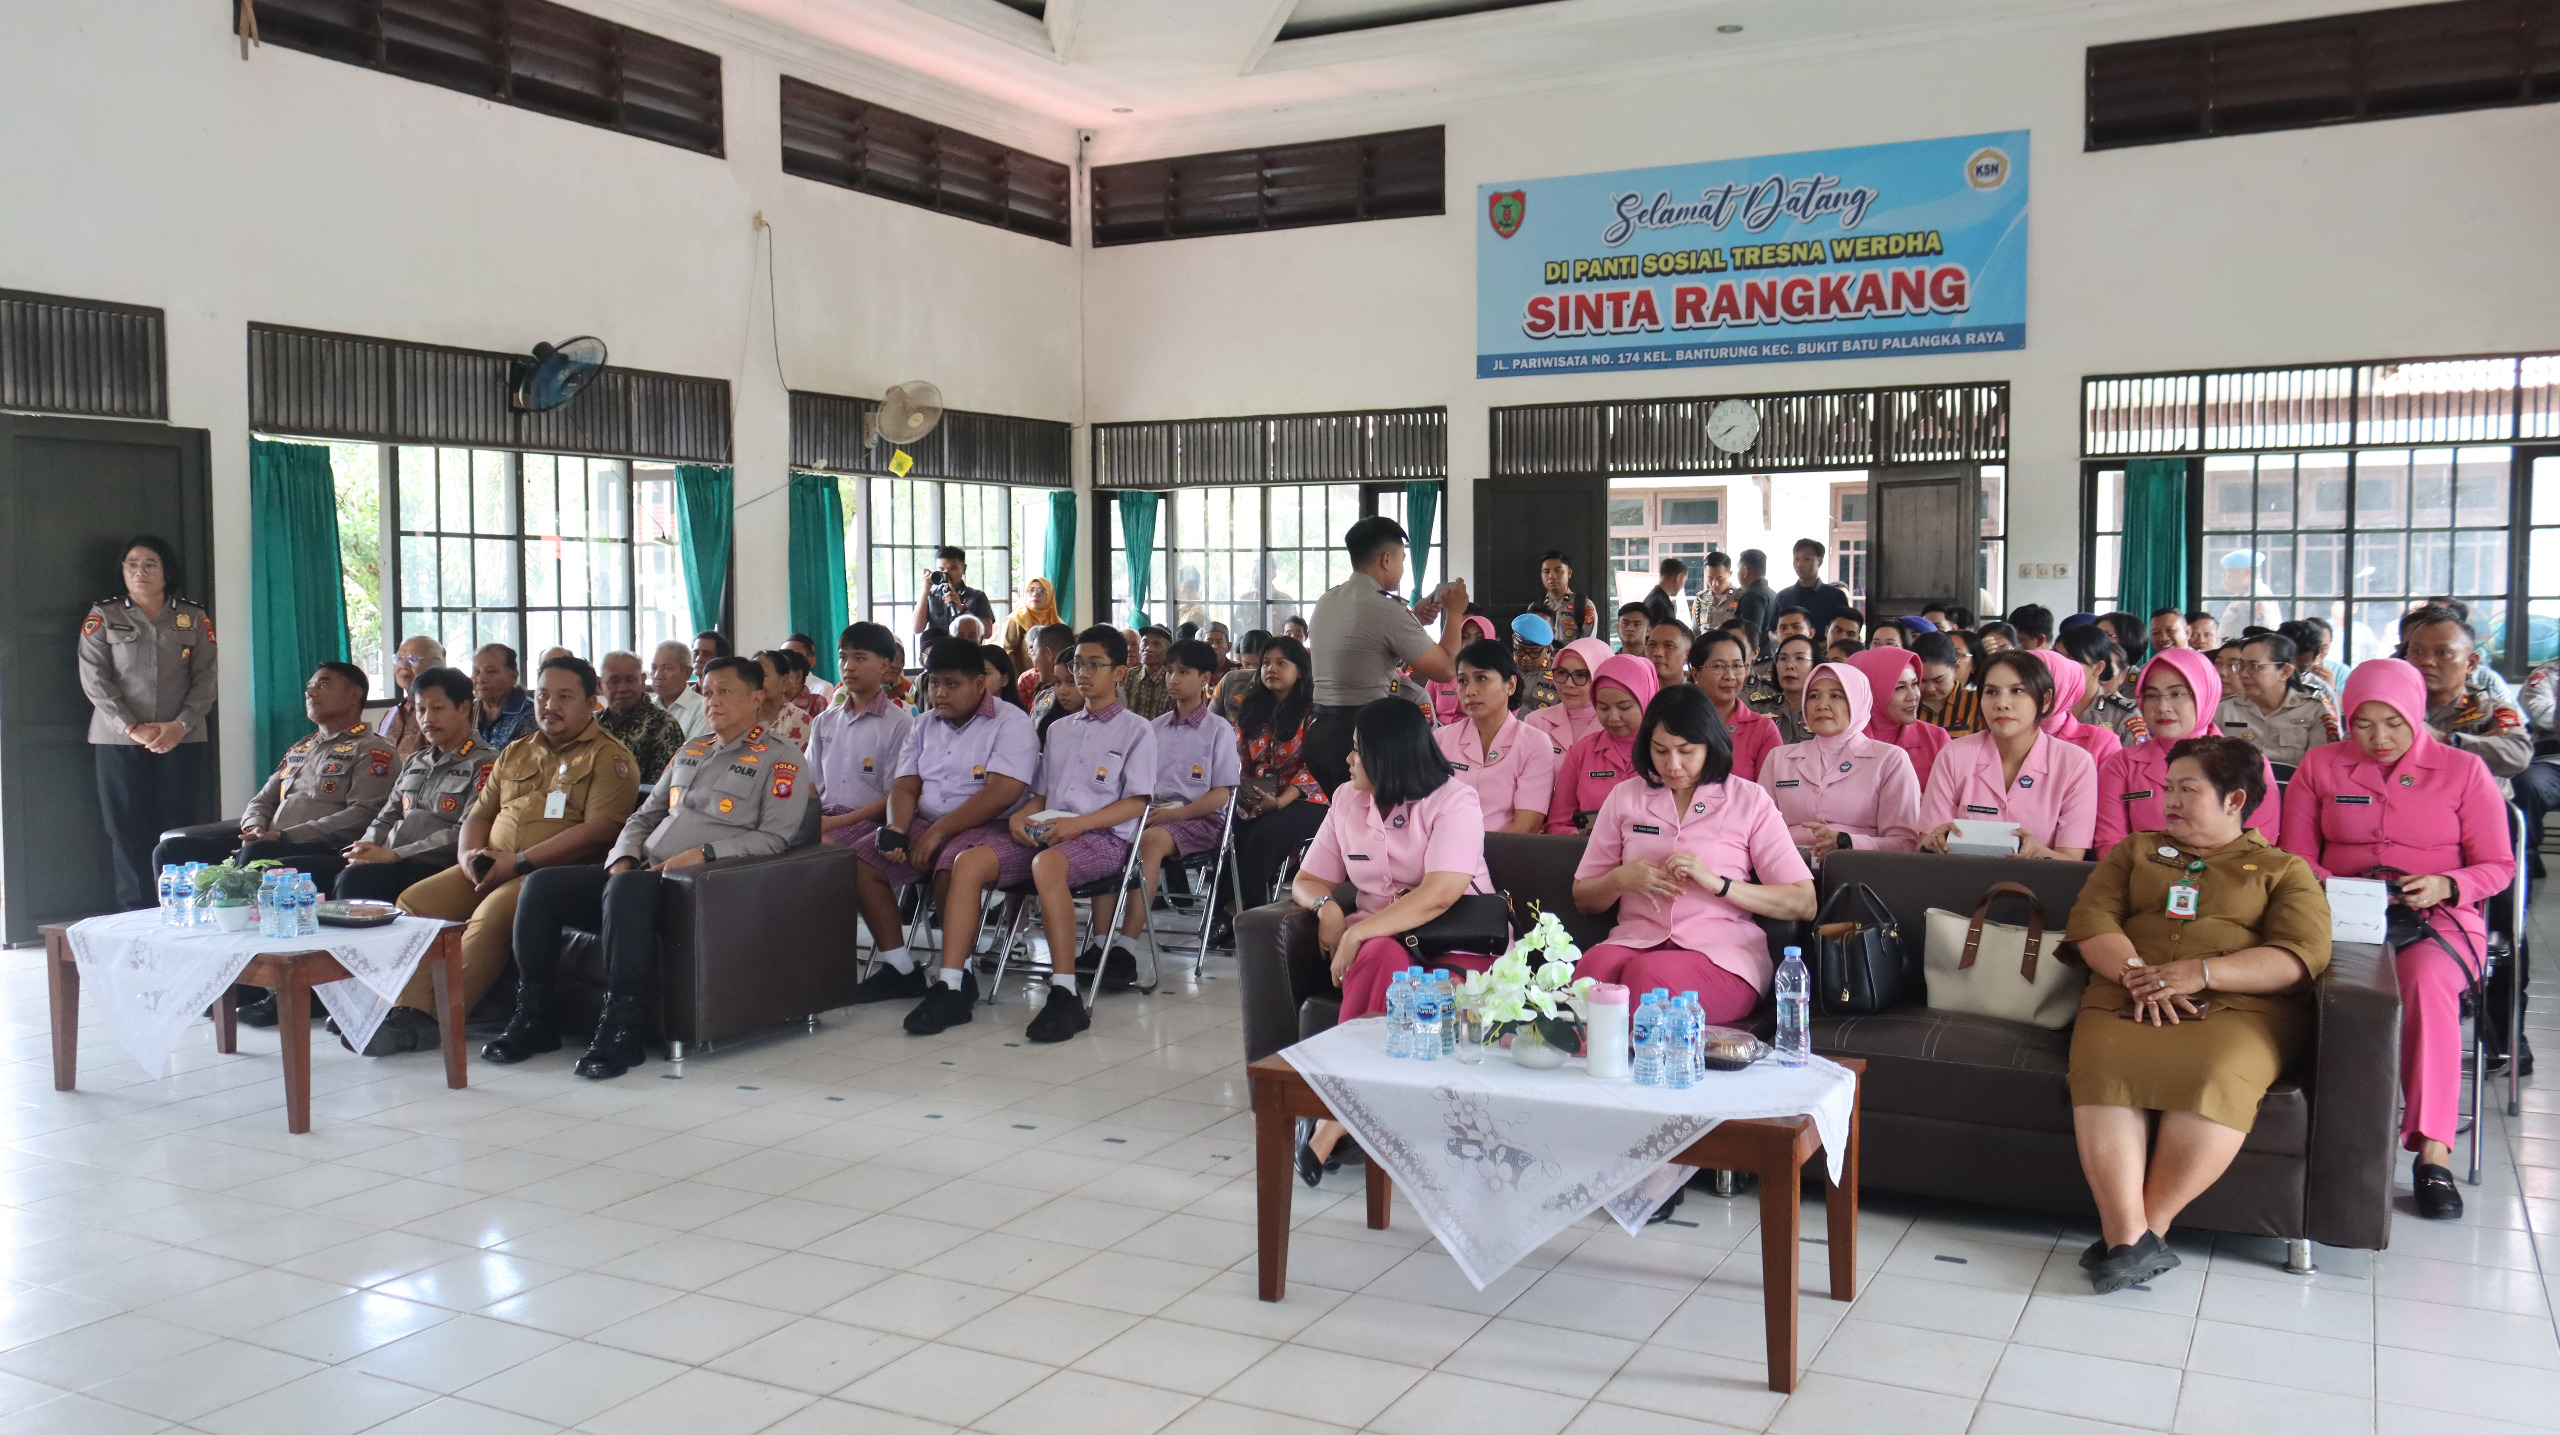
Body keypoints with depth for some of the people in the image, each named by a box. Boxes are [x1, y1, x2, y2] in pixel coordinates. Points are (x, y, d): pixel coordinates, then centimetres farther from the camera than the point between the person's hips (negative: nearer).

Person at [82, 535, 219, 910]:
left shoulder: (195, 618, 8)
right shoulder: (103, 616, 6)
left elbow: (205, 679, 3)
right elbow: (95, 681, -1)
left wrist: (180, 725, -11)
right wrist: (132, 728, -11)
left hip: (181, 741, 0)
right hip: (119, 741, 0)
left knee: (177, 830, -2)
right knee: (128, 830, -1)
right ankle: (135, 915, 5)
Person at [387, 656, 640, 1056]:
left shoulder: (609, 757, -1)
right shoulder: (516, 753, 24)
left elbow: (600, 829, -14)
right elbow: (479, 815, 25)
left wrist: (520, 861, -17)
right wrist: (470, 853, -1)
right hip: (490, 869, 8)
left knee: (493, 913, -33)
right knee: (414, 902, -12)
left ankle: (431, 1018, -31)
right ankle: (408, 1007, -21)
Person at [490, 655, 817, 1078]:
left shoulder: (782, 761, 3)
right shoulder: (690, 751, 27)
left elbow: (774, 838, -8)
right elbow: (645, 815, 26)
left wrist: (703, 853, -19)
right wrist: (623, 858, 6)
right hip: (645, 873, 8)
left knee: (627, 891, -38)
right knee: (541, 885, -11)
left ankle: (621, 1032, -35)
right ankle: (533, 1016, -6)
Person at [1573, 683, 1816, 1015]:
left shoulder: (1749, 799, 9)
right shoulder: (1625, 797, 17)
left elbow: (1803, 904, 1)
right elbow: (1583, 900, 19)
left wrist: (1717, 882, -11)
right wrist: (1621, 879, -3)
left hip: (1721, 951, -2)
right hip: (1636, 941, 2)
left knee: (1648, 974, -37)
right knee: (1594, 966, -35)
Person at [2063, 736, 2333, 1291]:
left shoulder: (2284, 870, 19)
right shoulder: (2135, 849, 28)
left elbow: (2300, 957, 2)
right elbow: (2091, 917, 13)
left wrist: (2200, 971, -13)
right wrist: (2136, 972, -8)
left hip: (2238, 1006, -1)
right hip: (2127, 997, 2)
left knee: (2218, 1074, -37)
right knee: (2104, 1066, -34)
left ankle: (2151, 1225, -32)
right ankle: (2130, 1238, -40)